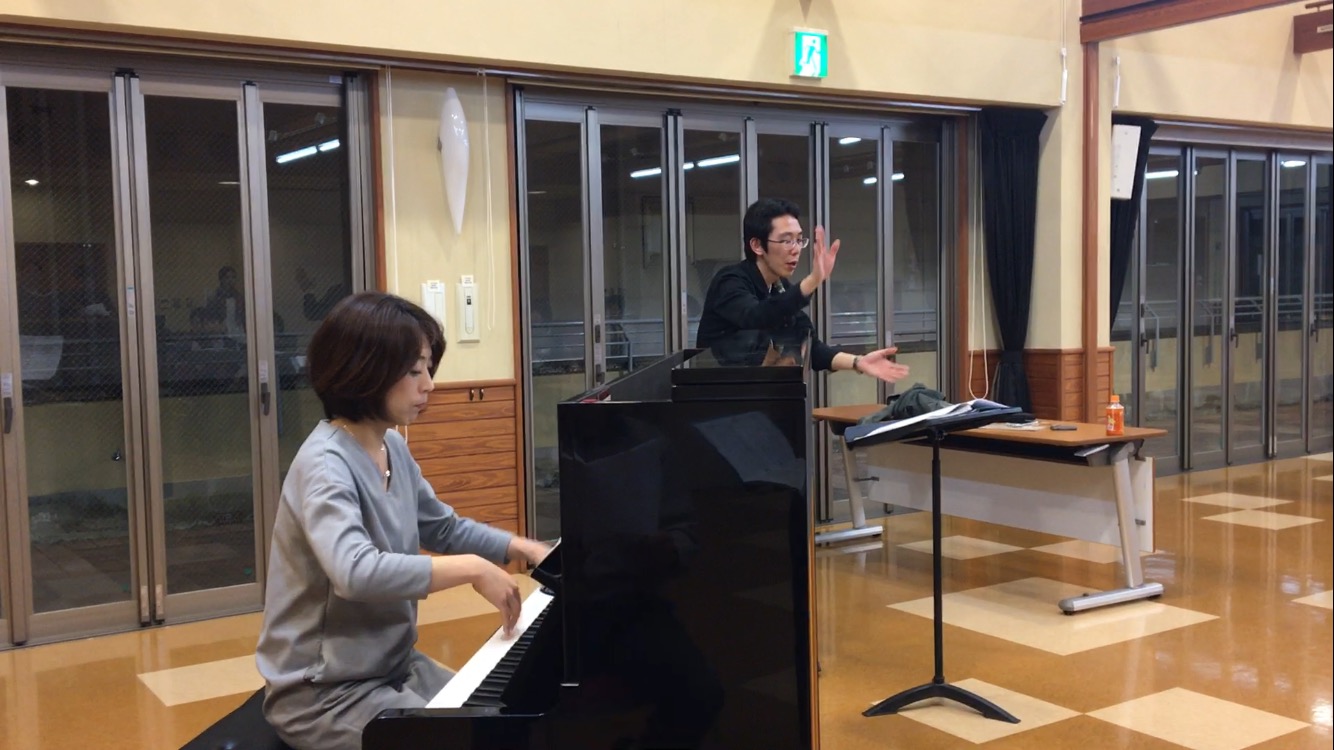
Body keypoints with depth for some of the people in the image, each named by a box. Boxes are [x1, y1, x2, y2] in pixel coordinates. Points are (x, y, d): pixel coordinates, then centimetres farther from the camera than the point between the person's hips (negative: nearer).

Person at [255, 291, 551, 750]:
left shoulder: (391, 449, 4)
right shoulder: (326, 464, -23)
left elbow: (445, 528, 19)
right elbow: (355, 572, -40)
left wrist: (518, 548, 4)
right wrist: (472, 569, -34)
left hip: (392, 666, 9)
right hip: (323, 693, -9)